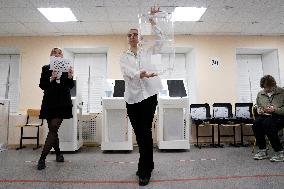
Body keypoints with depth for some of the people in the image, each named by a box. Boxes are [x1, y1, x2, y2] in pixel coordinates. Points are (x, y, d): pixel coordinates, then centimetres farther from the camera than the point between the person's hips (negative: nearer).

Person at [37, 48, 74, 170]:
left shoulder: (66, 68, 7)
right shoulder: (46, 68, 9)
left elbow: (71, 86, 0)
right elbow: (42, 85, 0)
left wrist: (70, 77, -20)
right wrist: (51, 78, -18)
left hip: (63, 103, -1)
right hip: (49, 103, 2)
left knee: (53, 129, -8)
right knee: (52, 130, 7)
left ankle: (42, 158, -2)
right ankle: (58, 153, 26)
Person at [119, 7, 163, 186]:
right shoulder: (124, 56, 11)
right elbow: (128, 71, -9)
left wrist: (152, 19, -9)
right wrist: (141, 74, -28)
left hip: (148, 95, -2)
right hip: (132, 98, 2)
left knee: (145, 133, -6)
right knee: (139, 134, 9)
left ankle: (145, 171, 8)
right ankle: (148, 165, 29)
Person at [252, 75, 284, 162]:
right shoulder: (260, 94, 14)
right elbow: (258, 107, 26)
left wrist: (275, 110, -19)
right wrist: (261, 110, 4)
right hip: (265, 116, 5)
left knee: (268, 123, -36)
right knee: (256, 123, -29)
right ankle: (262, 151, -17)